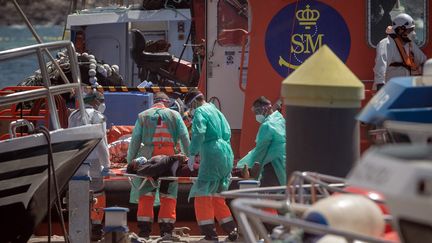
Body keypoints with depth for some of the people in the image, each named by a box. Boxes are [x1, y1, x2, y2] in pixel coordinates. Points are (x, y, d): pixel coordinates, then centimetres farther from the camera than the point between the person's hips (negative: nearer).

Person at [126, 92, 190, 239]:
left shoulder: (143, 116, 11)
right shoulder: (174, 115, 10)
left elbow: (135, 140, 7)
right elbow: (185, 137, 4)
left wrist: (130, 160, 9)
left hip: (149, 157, 0)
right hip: (170, 155, 0)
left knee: (146, 193, 4)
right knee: (169, 193, 4)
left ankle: (144, 229, -1)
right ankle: (166, 228, 0)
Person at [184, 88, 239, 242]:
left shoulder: (200, 112, -3)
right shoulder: (216, 111, 23)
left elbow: (199, 134, -17)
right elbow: (227, 133, 23)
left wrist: (192, 154, -14)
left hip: (212, 156, -9)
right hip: (227, 155, 9)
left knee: (202, 194, -6)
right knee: (217, 195, 17)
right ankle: (232, 230, 17)